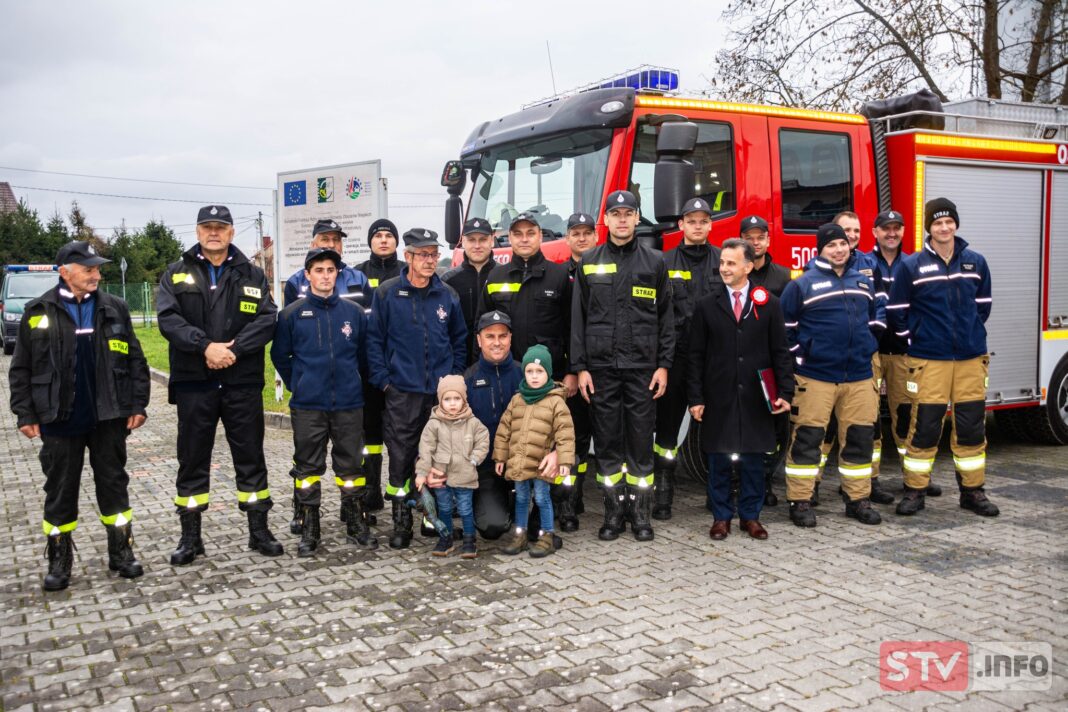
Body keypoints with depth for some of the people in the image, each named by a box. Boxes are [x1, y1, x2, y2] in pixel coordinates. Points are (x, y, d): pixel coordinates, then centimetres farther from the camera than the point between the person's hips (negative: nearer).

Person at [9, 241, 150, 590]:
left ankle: (121, 552, 21)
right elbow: (20, 370, 3)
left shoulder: (114, 309, 3)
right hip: (60, 421, -1)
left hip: (108, 418, 1)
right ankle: (59, 561, 20)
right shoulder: (38, 312, 0)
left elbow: (136, 361, 5)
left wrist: (138, 405, 0)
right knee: (60, 492, 8)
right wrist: (25, 414, -2)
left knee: (114, 485, 9)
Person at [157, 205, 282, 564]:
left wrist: (234, 348, -18)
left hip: (243, 382, 0)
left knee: (250, 457, 7)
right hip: (194, 383, 0)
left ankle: (259, 530, 19)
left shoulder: (252, 275, 7)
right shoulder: (177, 273, 6)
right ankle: (190, 537, 19)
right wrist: (205, 346, -21)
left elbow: (267, 319, -4)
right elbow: (168, 318, -7)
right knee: (192, 460, 8)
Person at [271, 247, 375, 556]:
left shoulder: (354, 312, 3)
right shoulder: (292, 314, -1)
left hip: (349, 404, 1)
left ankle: (357, 524, 22)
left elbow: (364, 353, 13)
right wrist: (298, 385, 8)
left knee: (351, 465, 9)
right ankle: (309, 530, 17)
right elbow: (280, 355, 8)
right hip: (307, 406, -1)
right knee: (308, 468, 6)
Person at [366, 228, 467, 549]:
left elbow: (459, 339, 15)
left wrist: (455, 377, 7)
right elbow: (375, 340, 0)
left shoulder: (447, 295, 7)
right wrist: (383, 380, -6)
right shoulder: (387, 293, -1)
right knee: (401, 459, 0)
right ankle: (401, 523, 11)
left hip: (441, 391, 2)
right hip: (401, 393, -2)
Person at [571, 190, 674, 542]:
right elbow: (578, 318, 5)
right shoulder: (589, 263, 7)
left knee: (641, 440, 4)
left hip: (642, 367, 0)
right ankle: (613, 511, 16)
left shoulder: (654, 262, 6)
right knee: (607, 441, 5)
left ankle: (640, 512, 15)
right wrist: (580, 367, -1)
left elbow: (665, 317, 6)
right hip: (601, 367, 1)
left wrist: (663, 365, -1)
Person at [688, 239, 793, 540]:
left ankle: (750, 515, 21)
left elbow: (780, 352, 4)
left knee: (753, 458, 7)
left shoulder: (769, 304, 4)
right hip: (718, 398, 0)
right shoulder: (706, 306, 4)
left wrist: (785, 392, -3)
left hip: (756, 398, 0)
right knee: (719, 459, 5)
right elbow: (696, 355, 3)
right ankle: (721, 517, 17)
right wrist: (695, 398, -3)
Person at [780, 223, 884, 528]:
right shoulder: (802, 285, -3)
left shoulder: (864, 283, 14)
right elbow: (784, 328, -2)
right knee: (807, 438, -2)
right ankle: (800, 502, 6)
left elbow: (876, 319, 25)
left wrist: (866, 345, 14)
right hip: (814, 377, -5)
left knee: (858, 437, 9)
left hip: (859, 377, 5)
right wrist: (799, 359, -5)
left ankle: (858, 499, 21)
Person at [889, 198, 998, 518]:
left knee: (972, 427, 9)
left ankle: (973, 491, 21)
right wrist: (918, 335, 2)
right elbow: (897, 312, 1)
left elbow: (983, 305, 16)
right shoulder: (912, 266, -3)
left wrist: (968, 332, 10)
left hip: (971, 357, 3)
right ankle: (914, 491, 10)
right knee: (924, 427, 0)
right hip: (929, 359, -3)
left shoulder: (976, 262, 6)